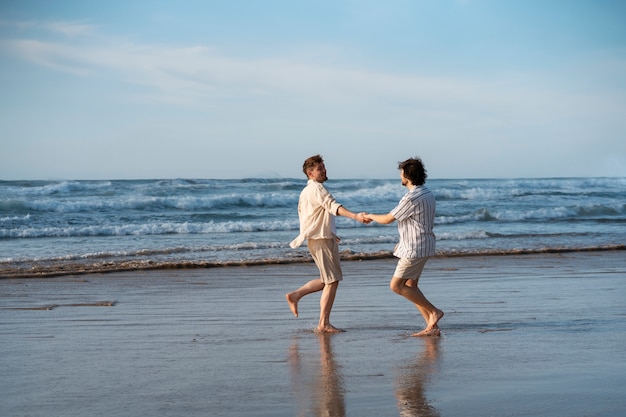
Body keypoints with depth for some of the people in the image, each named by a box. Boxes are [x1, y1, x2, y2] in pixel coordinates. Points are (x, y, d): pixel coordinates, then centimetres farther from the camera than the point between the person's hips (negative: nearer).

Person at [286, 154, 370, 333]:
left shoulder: (306, 191, 18)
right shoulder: (316, 188, -14)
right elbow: (332, 206, -31)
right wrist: (355, 216, -44)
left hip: (316, 239, 10)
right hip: (322, 240, -10)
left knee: (327, 280, 17)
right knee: (332, 281, -5)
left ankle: (295, 295, 14)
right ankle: (324, 324, -3)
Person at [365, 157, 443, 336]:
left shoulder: (412, 198, -21)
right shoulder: (427, 194, 10)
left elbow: (387, 219, -14)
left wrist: (370, 216, 6)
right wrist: (403, 242, 23)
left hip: (415, 248, -10)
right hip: (422, 246, 10)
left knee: (396, 285, -3)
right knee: (410, 286, 12)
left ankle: (434, 312, -3)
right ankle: (432, 326, 9)